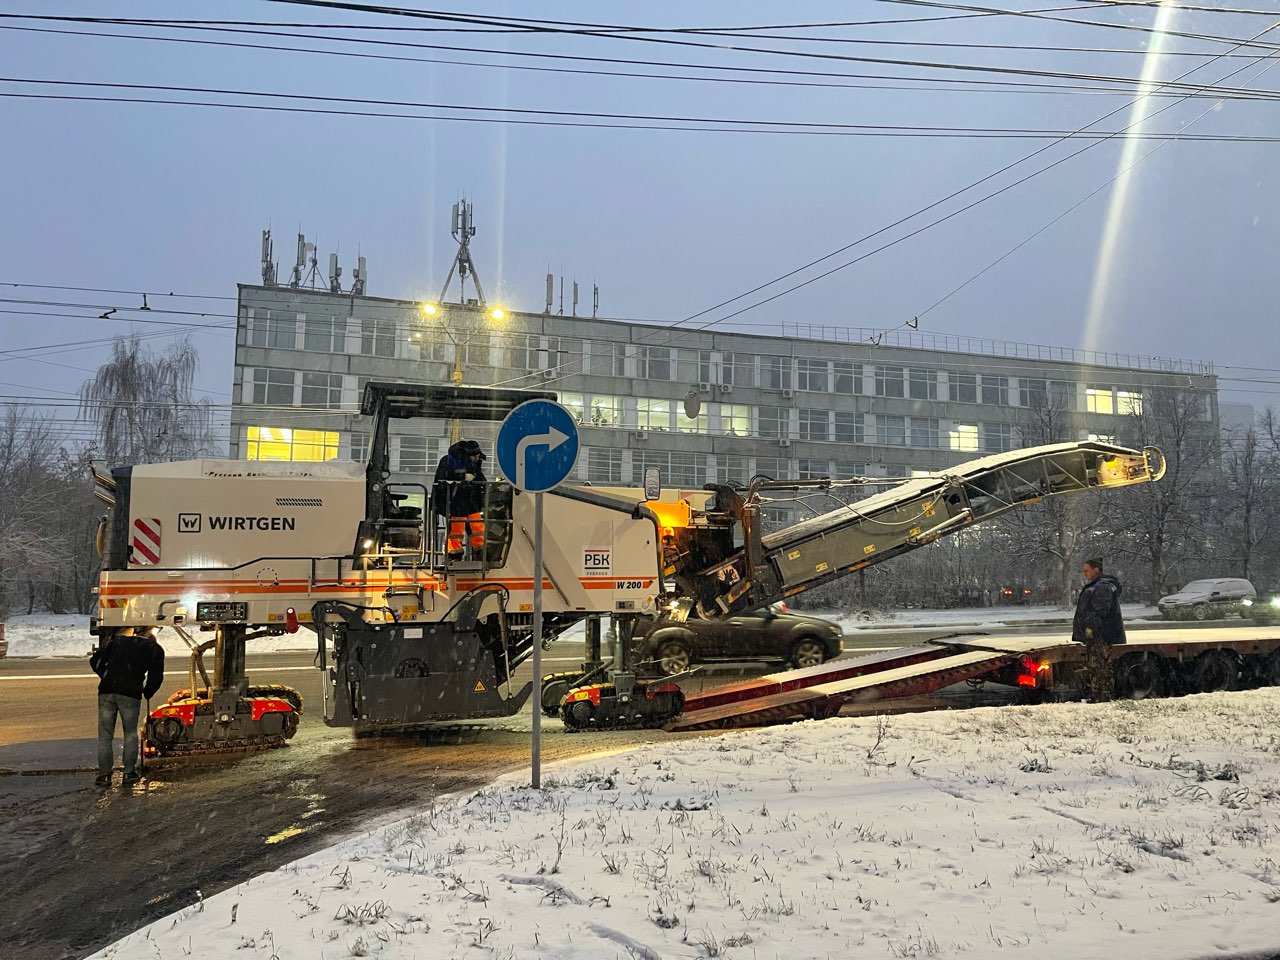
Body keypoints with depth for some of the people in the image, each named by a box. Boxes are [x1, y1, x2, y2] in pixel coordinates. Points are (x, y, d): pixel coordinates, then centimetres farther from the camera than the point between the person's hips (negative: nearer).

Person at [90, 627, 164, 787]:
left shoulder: (116, 640, 22)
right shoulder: (155, 649, 14)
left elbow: (95, 661, 16)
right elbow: (156, 676, 6)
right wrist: (147, 693, 21)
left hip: (106, 691, 2)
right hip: (130, 693, -2)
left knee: (105, 735, 9)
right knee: (130, 733, 11)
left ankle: (104, 775, 8)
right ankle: (129, 773, 9)